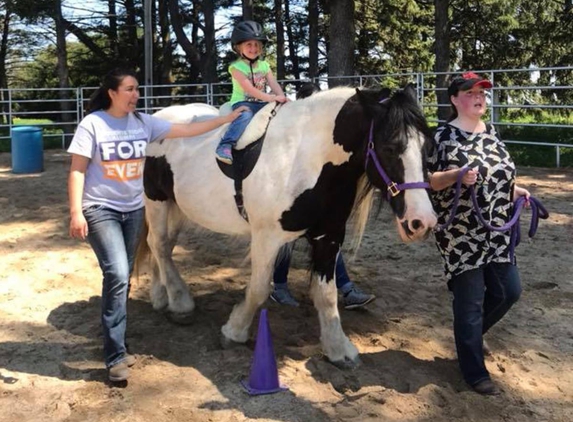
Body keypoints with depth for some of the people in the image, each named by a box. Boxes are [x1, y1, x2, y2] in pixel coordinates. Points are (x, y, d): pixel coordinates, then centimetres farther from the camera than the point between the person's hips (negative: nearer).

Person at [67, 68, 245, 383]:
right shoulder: (92, 124, -10)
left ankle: (115, 344, 27)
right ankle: (115, 356, -8)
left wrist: (226, 118, 1)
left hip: (133, 210, 5)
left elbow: (187, 131, 4)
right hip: (100, 210, -5)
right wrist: (76, 212, -17)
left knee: (123, 278, 11)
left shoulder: (143, 123, 2)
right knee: (117, 276, -16)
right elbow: (77, 170, -10)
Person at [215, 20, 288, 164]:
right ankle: (225, 145, -38)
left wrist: (281, 97, -21)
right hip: (242, 103, -6)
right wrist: (272, 98, -29)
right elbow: (249, 89, -20)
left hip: (261, 103, 6)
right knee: (245, 116, -37)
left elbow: (274, 85, 1)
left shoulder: (264, 65, 11)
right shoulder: (236, 67, -8)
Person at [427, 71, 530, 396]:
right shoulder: (444, 137, -12)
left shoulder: (492, 133, 10)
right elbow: (428, 180, -13)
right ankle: (475, 372, 18)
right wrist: (457, 175, -29)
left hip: (497, 233, 7)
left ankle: (472, 332, 41)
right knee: (470, 301, 2)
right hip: (462, 235, -7)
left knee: (510, 291, 13)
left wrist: (516, 190, 5)